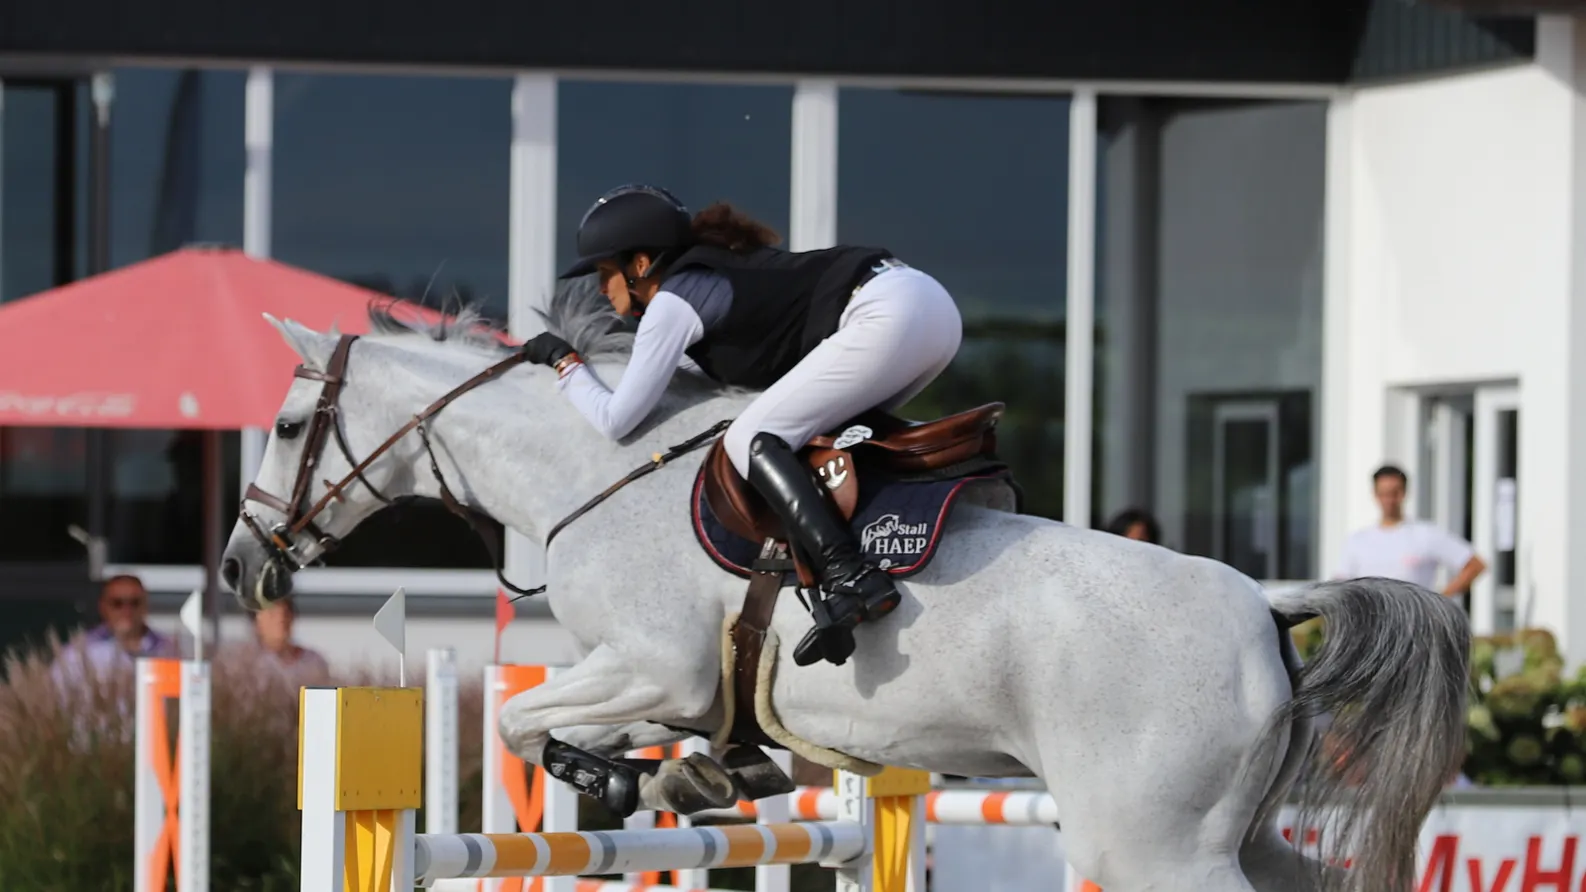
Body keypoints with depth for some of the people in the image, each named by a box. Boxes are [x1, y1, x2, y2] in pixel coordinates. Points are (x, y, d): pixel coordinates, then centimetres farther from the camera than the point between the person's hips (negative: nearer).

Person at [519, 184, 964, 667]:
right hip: (932, 302, 10)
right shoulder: (713, 269, 25)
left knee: (751, 439, -10)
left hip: (886, 316, -10)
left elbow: (615, 419, 0)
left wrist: (564, 362, 17)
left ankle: (852, 578, -25)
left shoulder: (675, 301, -1)